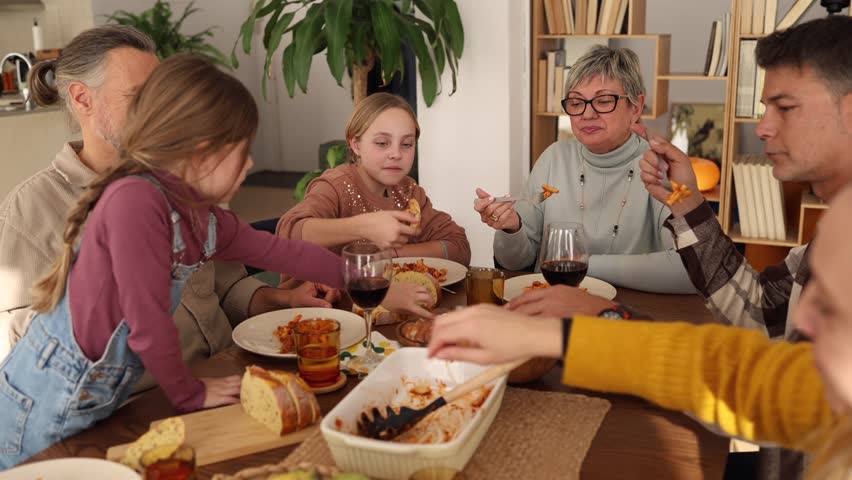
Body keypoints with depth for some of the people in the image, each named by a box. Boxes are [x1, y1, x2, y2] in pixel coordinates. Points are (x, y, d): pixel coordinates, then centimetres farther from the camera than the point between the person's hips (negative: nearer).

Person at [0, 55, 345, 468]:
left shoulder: (203, 217, -2)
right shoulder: (135, 201, -28)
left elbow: (275, 251, 12)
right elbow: (148, 322, -25)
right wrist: (190, 394, -11)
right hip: (46, 407, -7)